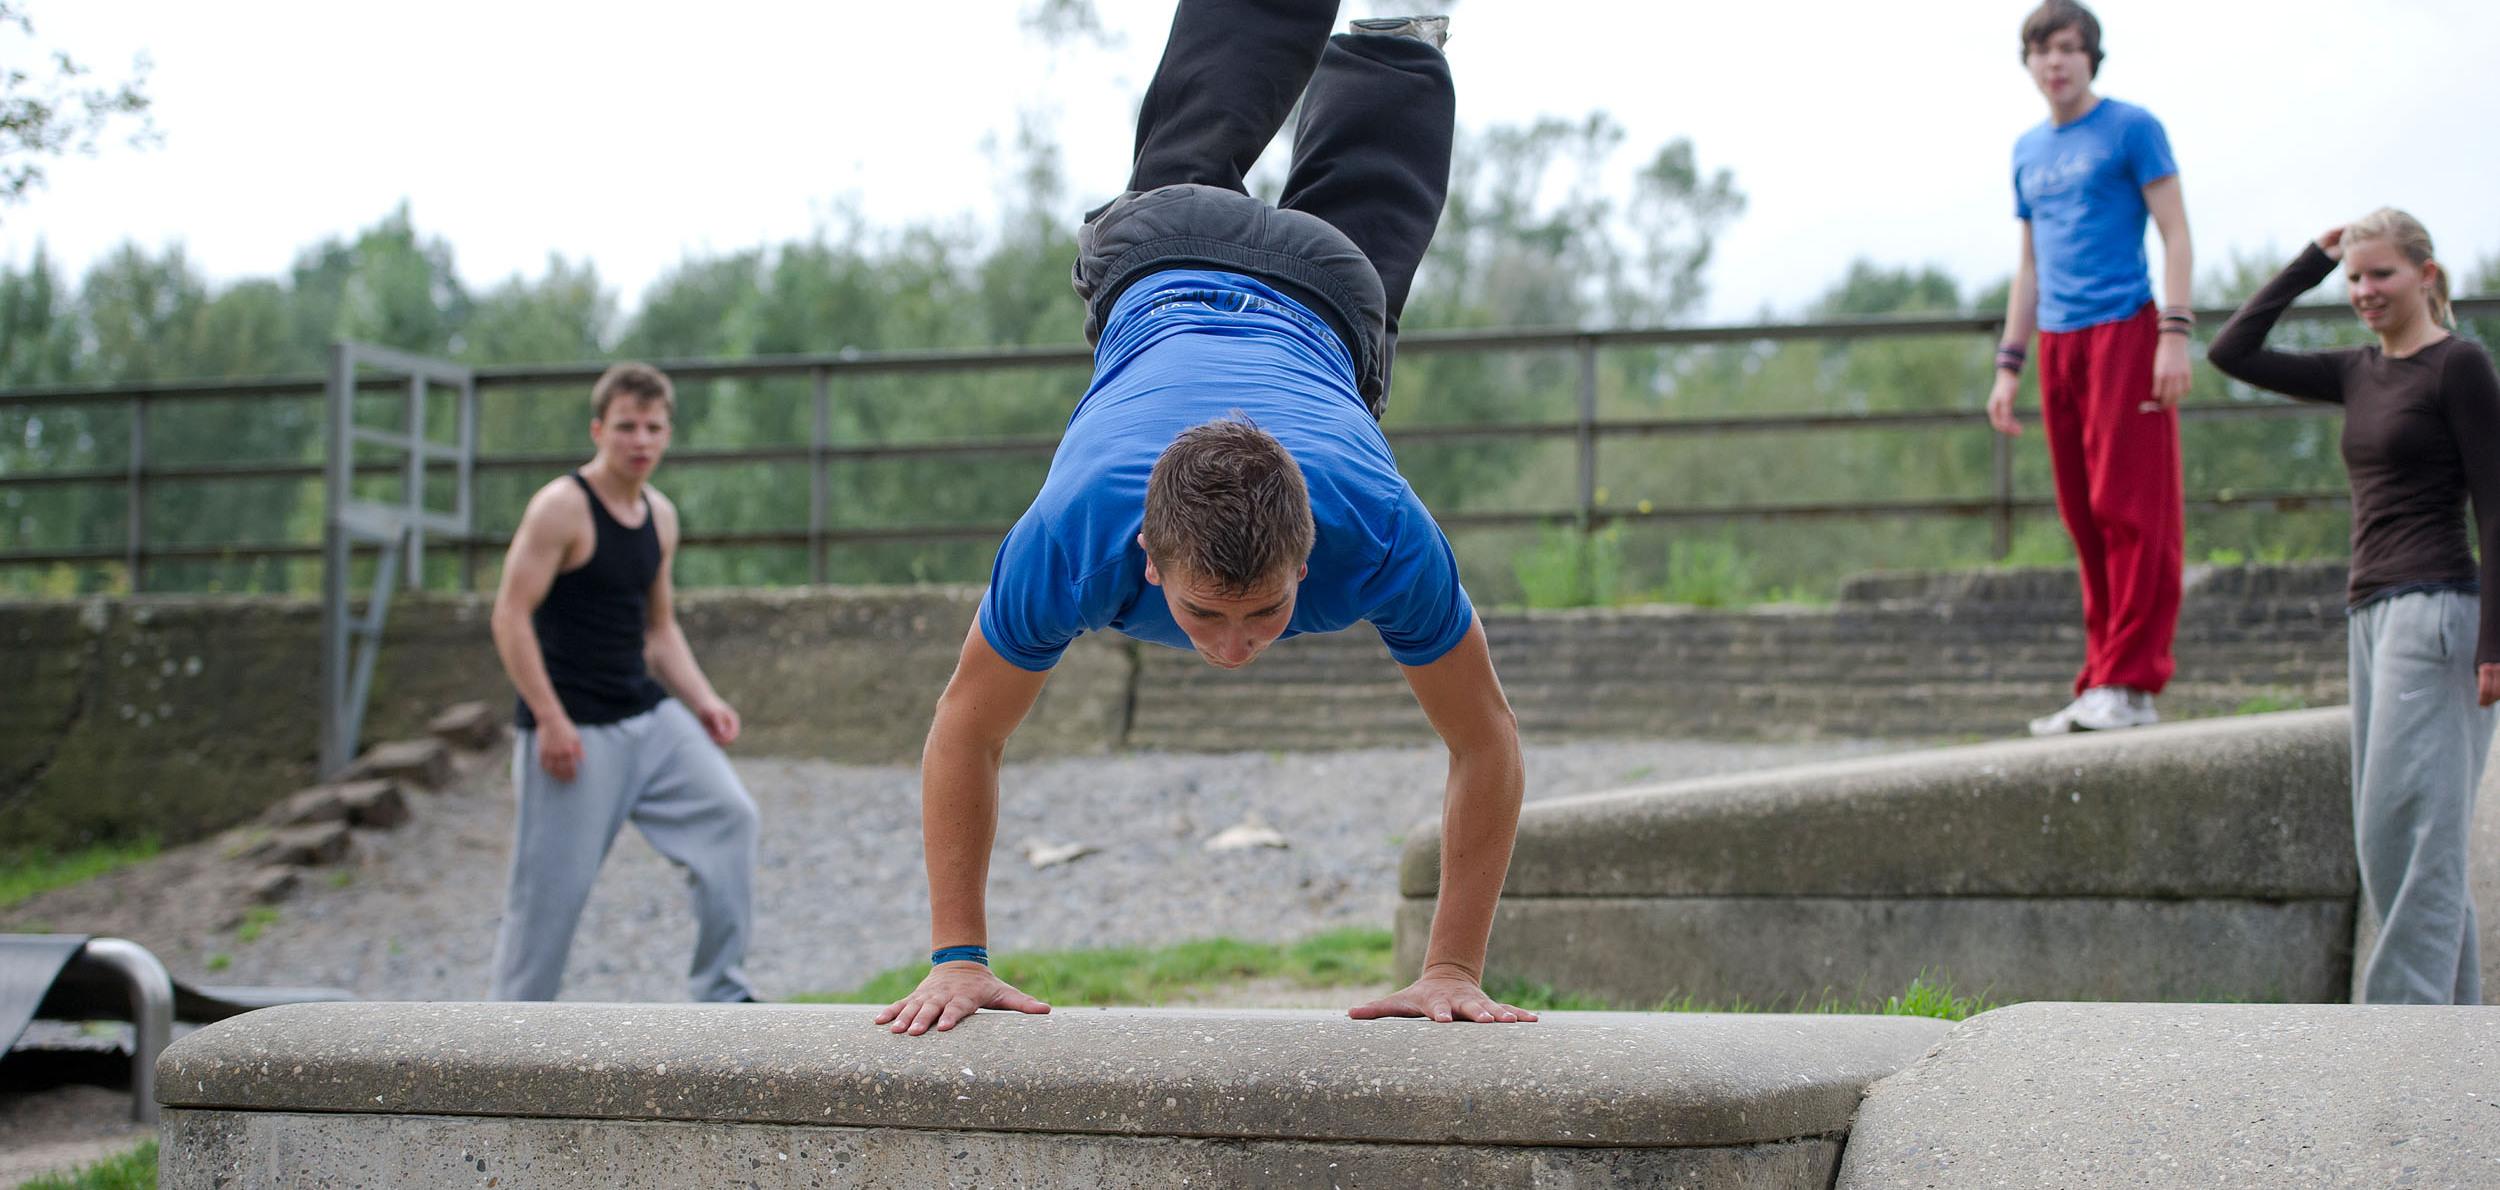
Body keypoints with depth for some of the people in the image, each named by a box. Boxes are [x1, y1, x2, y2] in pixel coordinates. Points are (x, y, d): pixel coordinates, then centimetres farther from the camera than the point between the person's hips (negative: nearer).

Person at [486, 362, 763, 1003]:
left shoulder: (660, 516, 11)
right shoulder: (561, 508, -12)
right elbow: (511, 618, -15)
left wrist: (702, 702, 7)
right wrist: (550, 720, -19)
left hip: (648, 717, 7)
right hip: (574, 729, -7)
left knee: (729, 815, -7)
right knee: (553, 886, -2)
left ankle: (721, 991, 0)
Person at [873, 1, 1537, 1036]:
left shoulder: (1380, 535, -49)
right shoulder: (1073, 537, -48)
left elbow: (1486, 743, -34)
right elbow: (965, 729, -30)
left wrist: (1452, 971, -35)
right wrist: (958, 957, -33)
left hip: (1320, 300, 0)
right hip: (1151, 279, 1)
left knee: (1372, 188, 36)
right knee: (1190, 155, 36)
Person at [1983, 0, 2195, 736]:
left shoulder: (2131, 129, 1)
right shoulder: (2028, 151, 18)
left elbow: (2175, 235, -3)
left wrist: (2175, 335, -14)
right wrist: (2008, 365, 19)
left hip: (2124, 330, -6)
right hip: (2058, 342, 6)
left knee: (2129, 507, -9)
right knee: (2084, 517, 5)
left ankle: (2129, 683, -8)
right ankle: (2102, 684, 9)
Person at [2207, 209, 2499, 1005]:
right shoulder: (2359, 375, 15)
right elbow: (2232, 351, 16)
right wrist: (2311, 264, 13)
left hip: (2435, 610, -8)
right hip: (2373, 612, 8)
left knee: (2406, 827, -12)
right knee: (2386, 838, 7)